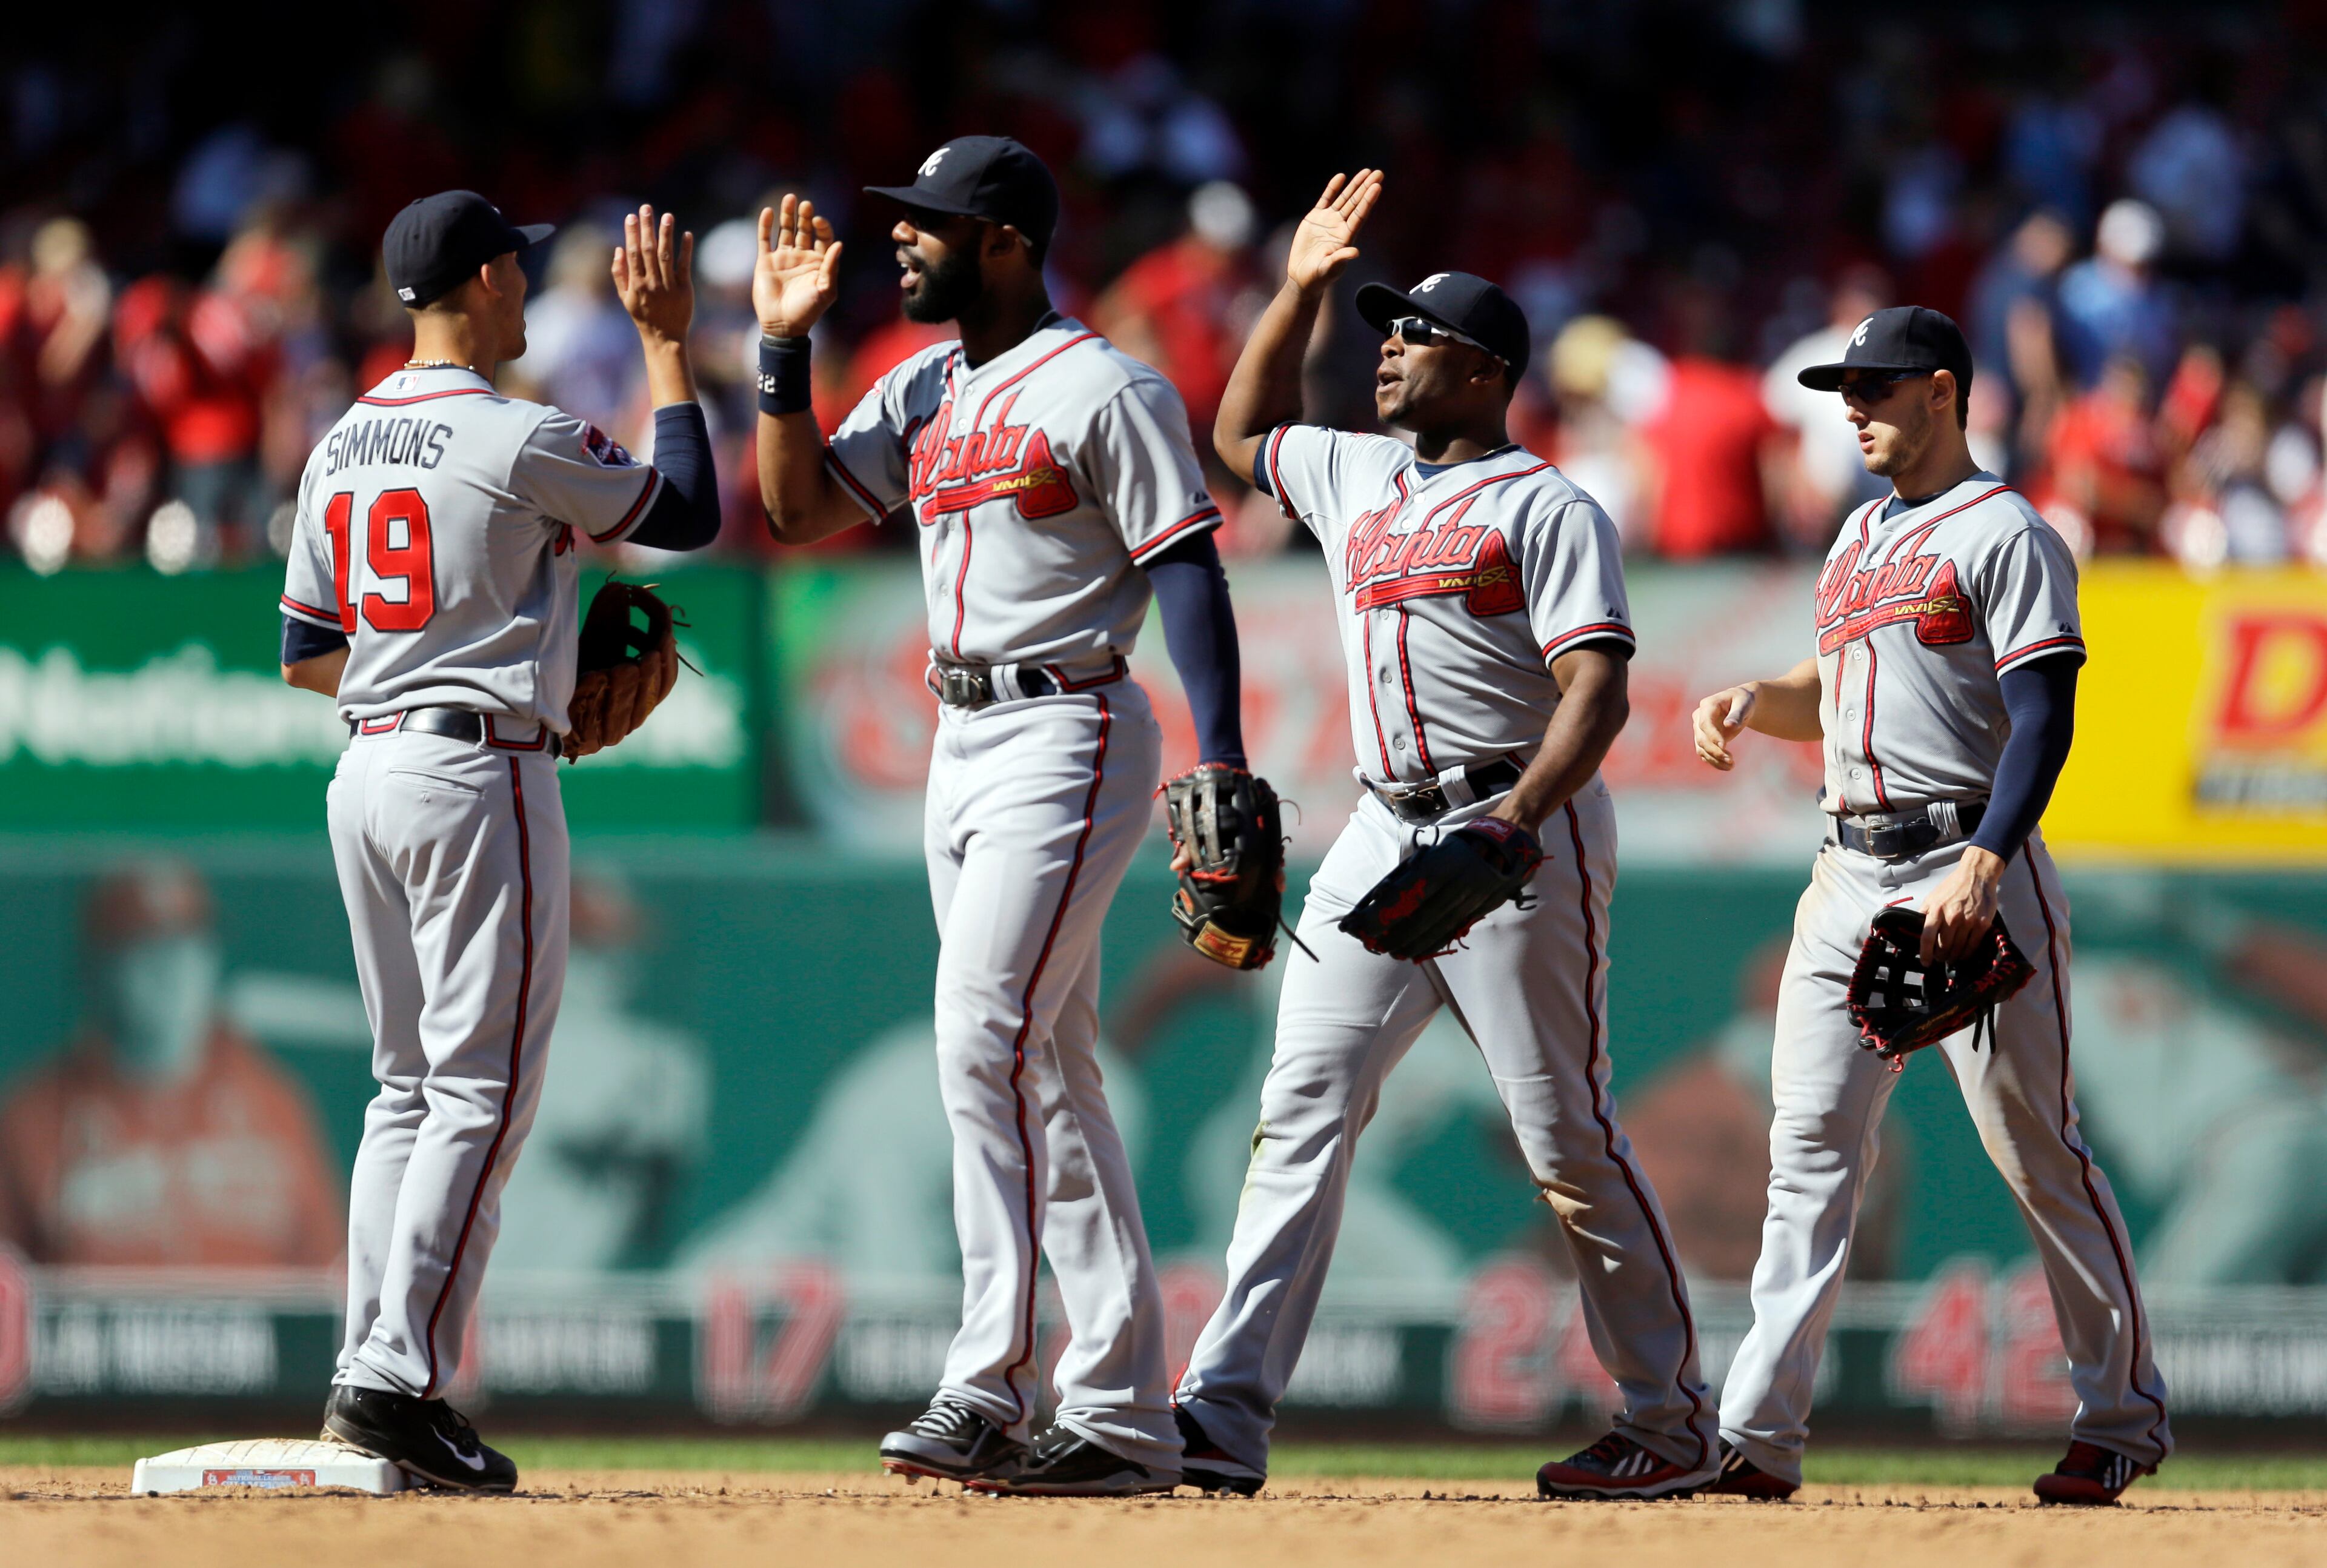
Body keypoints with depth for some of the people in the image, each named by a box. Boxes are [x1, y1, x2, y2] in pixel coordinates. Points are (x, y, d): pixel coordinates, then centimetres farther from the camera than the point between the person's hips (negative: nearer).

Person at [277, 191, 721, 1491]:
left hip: (369, 773, 8)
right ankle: (403, 1378, -14)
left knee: (410, 1084, 13)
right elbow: (692, 511, -2)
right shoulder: (516, 441, -12)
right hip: (480, 775, -8)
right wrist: (667, 342, 4)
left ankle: (370, 1366, 8)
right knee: (482, 1089, -7)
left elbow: (305, 655, 15)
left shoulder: (342, 450, 11)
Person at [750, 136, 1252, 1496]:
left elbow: (1187, 570, -14)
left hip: (1068, 738, -9)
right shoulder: (925, 391, 15)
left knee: (986, 1038, -18)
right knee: (1050, 1074, 8)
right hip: (965, 744, 9)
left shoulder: (1106, 390, -10)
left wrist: (1223, 760, -23)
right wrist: (787, 350, 4)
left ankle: (990, 1394, -20)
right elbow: (802, 511, 15)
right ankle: (1124, 1419, 11)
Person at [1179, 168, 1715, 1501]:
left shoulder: (1548, 508, -6)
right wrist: (1302, 287, 25)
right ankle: (1227, 1416, -10)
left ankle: (1675, 1425, 3)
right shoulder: (1358, 480, 17)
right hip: (1387, 830, 7)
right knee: (1304, 1112, -4)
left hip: (1527, 837, -7)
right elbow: (1244, 434, 37)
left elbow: (1597, 690, -16)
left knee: (1568, 1138, -6)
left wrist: (1516, 820, -31)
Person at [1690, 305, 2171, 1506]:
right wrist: (1751, 703, 7)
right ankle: (1758, 1439, -5)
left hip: (1972, 871, -8)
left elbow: (2042, 720, -15)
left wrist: (1983, 868, -27)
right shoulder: (1861, 538, 19)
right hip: (1852, 871, 8)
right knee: (1810, 1147, -1)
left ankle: (2123, 1417, 8)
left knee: (2037, 1153, -4)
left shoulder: (2004, 535, -7)